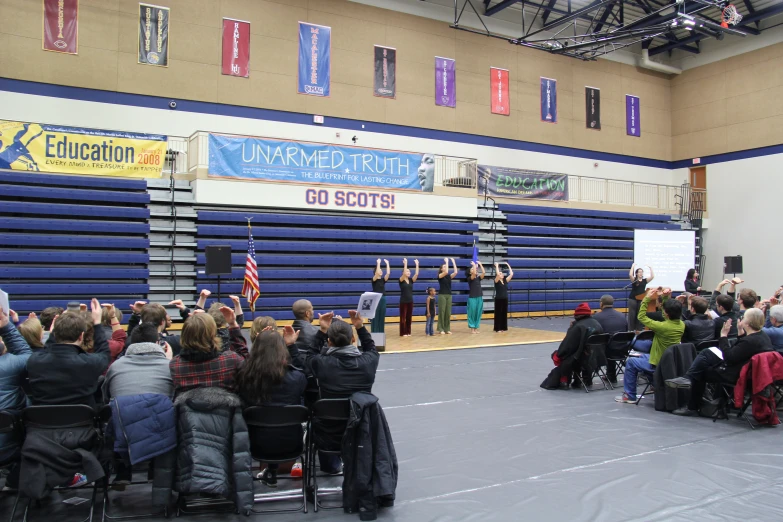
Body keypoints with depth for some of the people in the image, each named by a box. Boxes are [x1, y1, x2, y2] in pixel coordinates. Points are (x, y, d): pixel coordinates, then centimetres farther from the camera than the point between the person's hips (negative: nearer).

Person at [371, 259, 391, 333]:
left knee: (382, 317, 9)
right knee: (375, 317, -2)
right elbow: (377, 273, -23)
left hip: (383, 299, 6)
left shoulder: (383, 280, 10)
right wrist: (378, 263, -20)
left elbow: (388, 273, -3)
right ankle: (374, 333, 4)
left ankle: (381, 333, 16)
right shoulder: (374, 279, -5)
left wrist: (387, 264, -4)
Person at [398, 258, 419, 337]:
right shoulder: (401, 280, -6)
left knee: (409, 317, 9)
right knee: (403, 317, -1)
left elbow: (416, 274, -6)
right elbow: (404, 273, -25)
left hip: (410, 301, 5)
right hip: (403, 301, -5)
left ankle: (408, 332, 16)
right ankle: (403, 333, 4)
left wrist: (417, 265, -12)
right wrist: (405, 264, -27)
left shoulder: (411, 280, 7)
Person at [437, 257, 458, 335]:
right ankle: (441, 329, 1)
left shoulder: (449, 276, 11)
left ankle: (447, 329, 10)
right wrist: (446, 261, -16)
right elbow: (446, 272, -22)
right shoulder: (440, 275, -4)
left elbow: (456, 272, -6)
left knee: (448, 312, 5)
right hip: (442, 295, -5)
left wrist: (453, 262, -5)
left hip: (449, 295, 5)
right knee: (442, 312, -4)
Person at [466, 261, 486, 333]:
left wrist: (480, 264, 0)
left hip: (479, 298, 6)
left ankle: (476, 328, 15)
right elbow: (474, 273, -23)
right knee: (472, 313, -1)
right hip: (472, 298, -6)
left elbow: (484, 272, -3)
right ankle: (472, 329, 6)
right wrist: (474, 265, -13)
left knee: (478, 314, 7)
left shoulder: (478, 278, 11)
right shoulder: (469, 279, -5)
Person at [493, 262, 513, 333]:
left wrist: (508, 266, 6)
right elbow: (497, 274, -23)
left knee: (504, 313, 10)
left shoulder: (505, 280, 9)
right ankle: (497, 328, 5)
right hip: (498, 299, -6)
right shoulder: (496, 281, -6)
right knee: (498, 313, 0)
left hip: (505, 299, 6)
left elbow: (511, 274, 3)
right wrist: (496, 266, -12)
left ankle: (504, 327, 18)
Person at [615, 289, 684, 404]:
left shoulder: (662, 326, -30)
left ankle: (629, 395, 15)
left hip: (658, 365, -8)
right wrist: (665, 299, 6)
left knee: (630, 362, 10)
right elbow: (672, 317, 12)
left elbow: (641, 317, -17)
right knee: (642, 356, 29)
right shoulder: (681, 325, -10)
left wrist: (647, 299, -13)